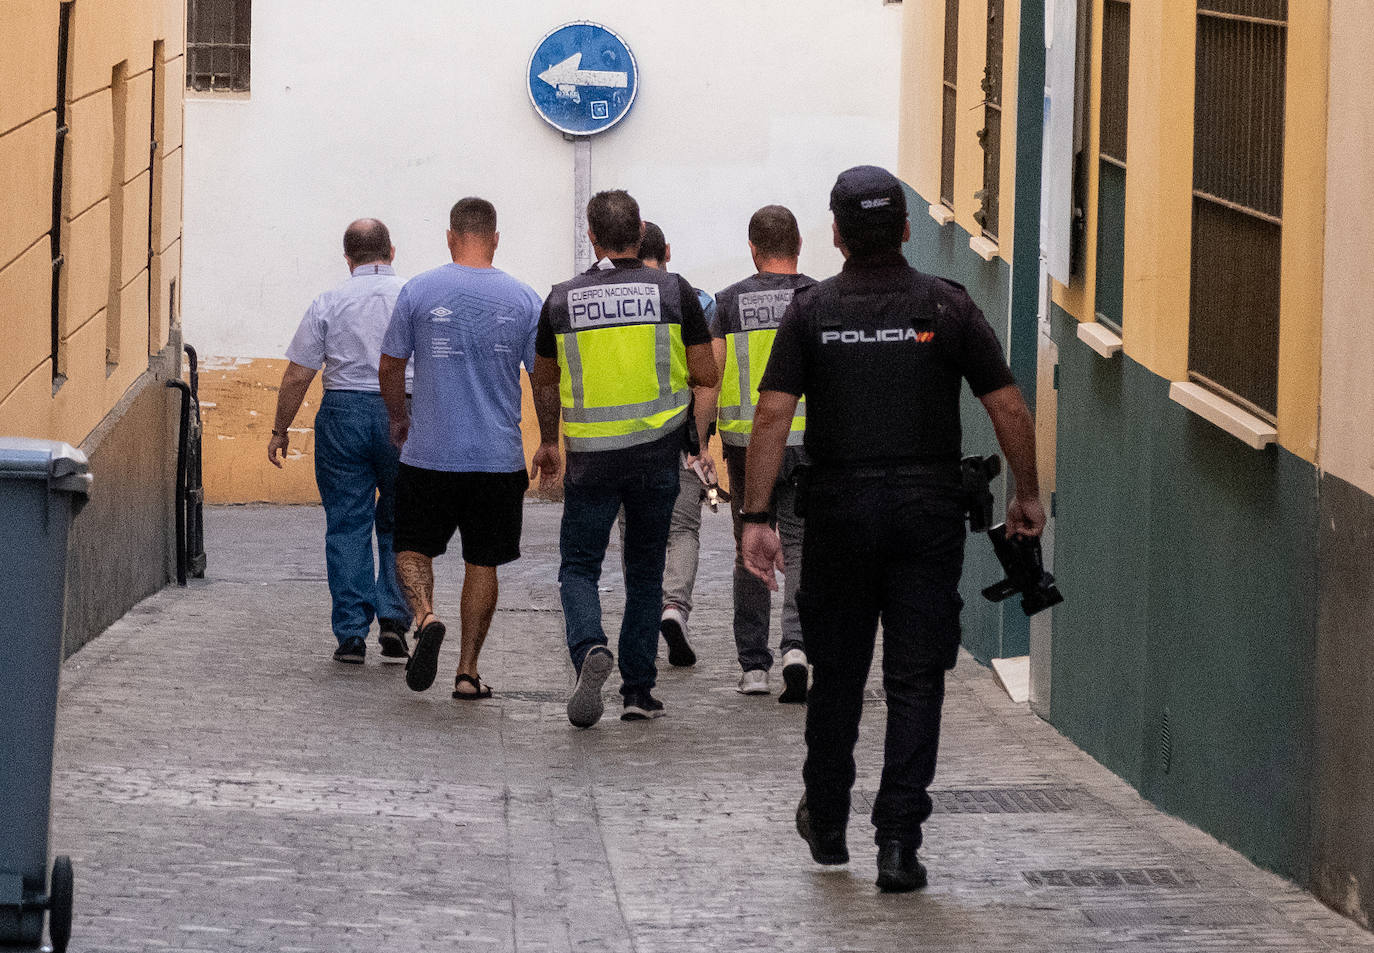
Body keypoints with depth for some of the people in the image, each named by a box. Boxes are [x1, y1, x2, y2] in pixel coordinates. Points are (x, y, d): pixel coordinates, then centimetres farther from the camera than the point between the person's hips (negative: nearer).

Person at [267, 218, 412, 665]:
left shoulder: (329, 303, 1)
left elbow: (296, 376, 0)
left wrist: (280, 429, 10)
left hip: (343, 412, -1)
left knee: (347, 526, 4)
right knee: (398, 526, 13)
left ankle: (351, 634, 2)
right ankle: (393, 618, -1)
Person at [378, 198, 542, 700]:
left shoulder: (419, 291, -4)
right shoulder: (523, 299, -1)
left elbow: (390, 365, 4)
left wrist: (398, 418, 22)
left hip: (429, 452, -1)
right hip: (499, 457, 1)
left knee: (414, 547, 13)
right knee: (482, 563, 10)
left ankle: (424, 616, -16)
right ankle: (468, 672, 10)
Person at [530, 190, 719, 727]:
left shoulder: (562, 299, 0)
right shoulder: (673, 291, -3)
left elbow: (544, 382, 13)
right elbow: (706, 376, -2)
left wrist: (548, 442, 29)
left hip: (590, 455, -1)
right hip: (657, 449, 1)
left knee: (579, 566, 7)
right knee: (645, 572, 13)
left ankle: (589, 648, -21)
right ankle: (638, 691, 13)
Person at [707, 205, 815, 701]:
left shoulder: (730, 301, 0)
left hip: (747, 442, 1)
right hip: (808, 442, -1)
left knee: (751, 553, 12)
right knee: (801, 547, 3)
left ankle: (753, 665, 14)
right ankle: (796, 645, -19)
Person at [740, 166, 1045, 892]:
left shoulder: (811, 311, 0)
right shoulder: (946, 306, -1)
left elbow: (772, 416, -8)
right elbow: (1008, 409, -2)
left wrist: (756, 517, -6)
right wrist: (1027, 494, 11)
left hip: (839, 511, 1)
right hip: (929, 514, -1)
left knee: (836, 675, 15)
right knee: (915, 680, 0)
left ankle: (826, 826, 29)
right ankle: (898, 843, -7)